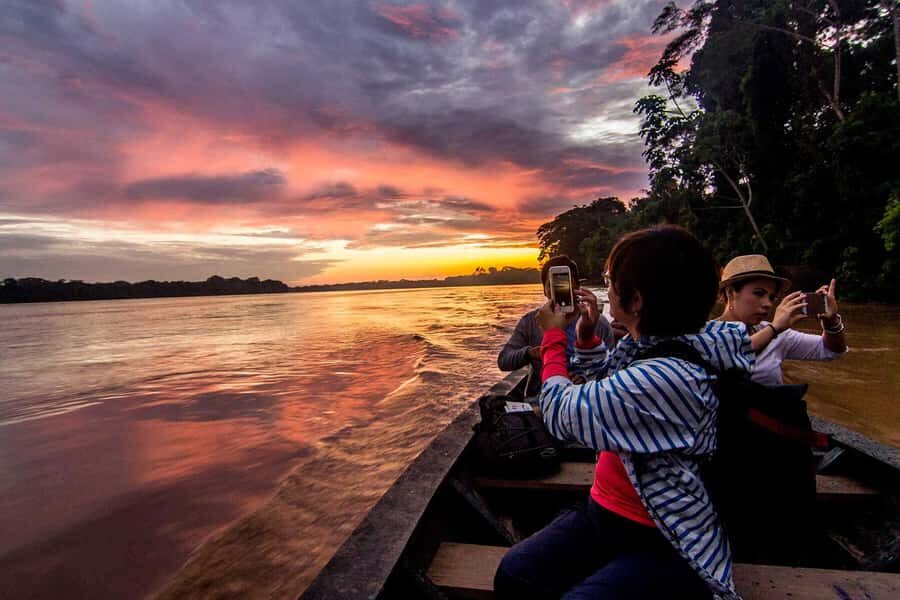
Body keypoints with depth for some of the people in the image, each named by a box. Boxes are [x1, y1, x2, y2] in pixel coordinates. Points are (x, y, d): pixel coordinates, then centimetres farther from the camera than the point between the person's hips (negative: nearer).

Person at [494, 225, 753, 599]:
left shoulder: (665, 377, -30)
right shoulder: (644, 343, -1)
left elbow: (560, 414, -20)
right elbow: (603, 384, 22)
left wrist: (553, 337, -7)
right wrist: (585, 334, 7)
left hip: (664, 545, -7)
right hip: (604, 513, 8)